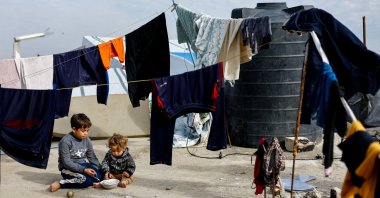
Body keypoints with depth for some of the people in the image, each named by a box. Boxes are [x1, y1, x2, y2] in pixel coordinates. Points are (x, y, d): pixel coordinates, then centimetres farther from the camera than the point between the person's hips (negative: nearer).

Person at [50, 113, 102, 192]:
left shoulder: (86, 140, 2)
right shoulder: (66, 141, -17)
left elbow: (92, 157, 7)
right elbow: (66, 162, -20)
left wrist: (99, 169, -7)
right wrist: (83, 170, -26)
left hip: (83, 165, 6)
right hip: (68, 168, -6)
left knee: (99, 175, -19)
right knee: (84, 179, -33)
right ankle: (60, 183, -19)